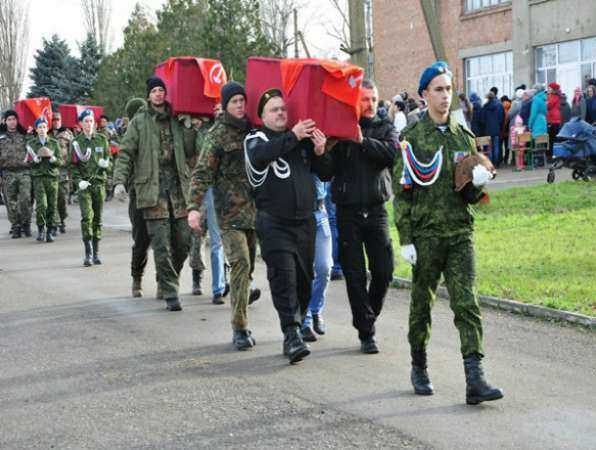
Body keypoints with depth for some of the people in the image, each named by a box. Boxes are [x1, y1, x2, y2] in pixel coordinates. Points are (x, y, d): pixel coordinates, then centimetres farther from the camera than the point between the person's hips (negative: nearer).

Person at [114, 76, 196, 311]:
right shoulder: (139, 121, 5)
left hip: (178, 186, 3)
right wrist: (119, 181, -8)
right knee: (161, 243, -7)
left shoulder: (176, 120, 13)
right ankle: (170, 292, -2)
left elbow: (189, 151, 9)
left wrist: (190, 129, -4)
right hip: (153, 188, -3)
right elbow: (126, 153, 2)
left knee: (183, 240, 3)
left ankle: (167, 280, 26)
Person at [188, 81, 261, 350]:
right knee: (240, 263, -14)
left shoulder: (254, 129, 11)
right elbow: (202, 173, -9)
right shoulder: (218, 134, -4)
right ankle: (240, 328, -9)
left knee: (248, 266, 8)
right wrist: (194, 207, -20)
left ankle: (241, 326, 18)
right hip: (230, 210, -5)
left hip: (255, 208, 5)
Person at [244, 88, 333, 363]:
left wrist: (320, 153, -2)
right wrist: (292, 136, -22)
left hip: (305, 220, 4)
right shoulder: (256, 139, 3)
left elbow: (326, 175, 17)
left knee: (304, 277, 8)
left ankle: (297, 324, 25)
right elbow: (260, 155, -22)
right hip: (274, 223, -4)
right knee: (283, 276, -14)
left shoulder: (304, 139, 14)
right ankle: (291, 335, -16)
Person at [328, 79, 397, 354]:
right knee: (355, 274, -1)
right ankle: (366, 333, 7)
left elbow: (392, 153, -11)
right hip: (348, 210, -2)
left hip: (376, 209, 2)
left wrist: (363, 141, -18)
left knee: (384, 270, 0)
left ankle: (369, 316, 25)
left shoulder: (385, 128, 10)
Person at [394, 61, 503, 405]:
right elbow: (402, 192, -3)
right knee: (422, 303, 9)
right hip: (426, 234, -2)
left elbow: (472, 196, 16)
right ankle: (419, 369, 27)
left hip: (461, 233, 3)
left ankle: (475, 379, -11)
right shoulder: (412, 137, -1)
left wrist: (478, 183, -9)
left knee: (467, 304, -7)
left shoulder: (464, 137, 11)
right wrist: (406, 240, -8)